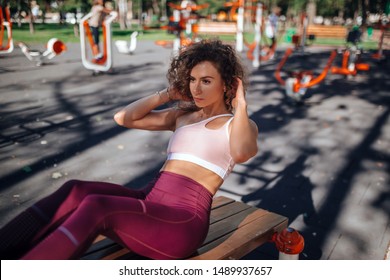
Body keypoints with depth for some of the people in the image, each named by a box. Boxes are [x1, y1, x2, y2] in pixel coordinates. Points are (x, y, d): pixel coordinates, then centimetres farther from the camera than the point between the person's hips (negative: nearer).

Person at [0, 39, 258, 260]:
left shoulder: (240, 124, 7)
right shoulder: (182, 115, 22)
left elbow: (241, 154, -20)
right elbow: (123, 118, 16)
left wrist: (241, 106, -6)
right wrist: (168, 95, 18)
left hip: (184, 220, -5)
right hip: (149, 202, 6)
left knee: (96, 207, -30)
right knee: (76, 191, -21)